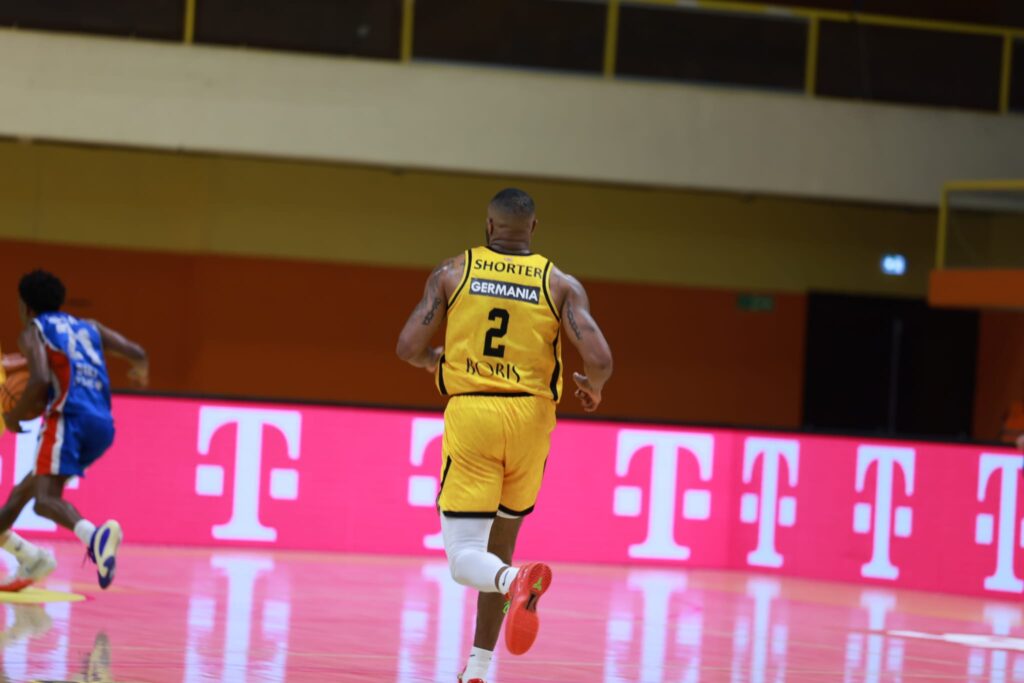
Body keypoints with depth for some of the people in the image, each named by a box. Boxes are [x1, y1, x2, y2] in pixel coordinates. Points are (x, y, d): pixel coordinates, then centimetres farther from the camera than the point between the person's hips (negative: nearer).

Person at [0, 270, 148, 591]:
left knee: (45, 498, -22)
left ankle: (94, 535, -50)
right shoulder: (87, 328, 25)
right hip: (102, 425, 7)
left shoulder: (33, 332, 7)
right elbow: (137, 353, 20)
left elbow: (41, 381, -10)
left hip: (68, 418, -7)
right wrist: (141, 371, 44)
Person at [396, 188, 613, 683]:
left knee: (465, 558, -3)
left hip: (470, 413, -2)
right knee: (498, 548, 19)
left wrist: (434, 361, 21)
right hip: (529, 417, 2)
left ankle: (516, 581, -38)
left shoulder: (452, 273, 3)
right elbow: (599, 359, -9)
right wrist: (593, 388, 14)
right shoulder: (561, 284, 2)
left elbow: (409, 348, -2)